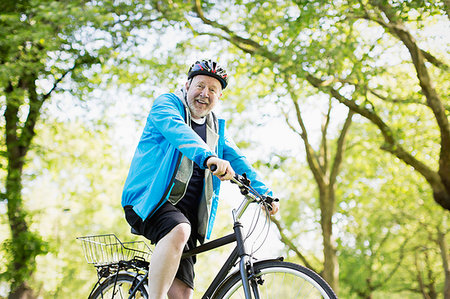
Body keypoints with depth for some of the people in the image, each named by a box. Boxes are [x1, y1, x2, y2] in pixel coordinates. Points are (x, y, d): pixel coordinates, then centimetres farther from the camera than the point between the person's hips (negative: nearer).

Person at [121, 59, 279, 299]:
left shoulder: (216, 128, 20)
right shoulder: (167, 104, 0)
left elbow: (237, 159, 16)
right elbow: (177, 130, -21)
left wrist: (264, 193, -1)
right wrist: (208, 157, -40)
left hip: (186, 212, 6)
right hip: (150, 201, -5)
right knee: (179, 230, -38)